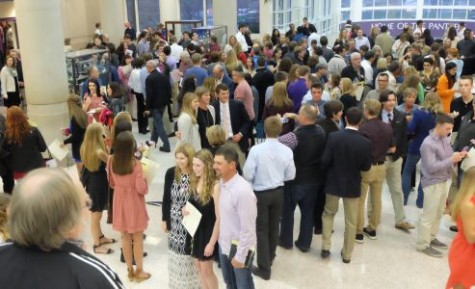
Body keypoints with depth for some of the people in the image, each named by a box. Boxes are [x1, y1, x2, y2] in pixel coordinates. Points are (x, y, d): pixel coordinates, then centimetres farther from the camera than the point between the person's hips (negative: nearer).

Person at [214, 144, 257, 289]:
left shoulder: (243, 191, -29)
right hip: (224, 244, 7)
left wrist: (240, 256, -18)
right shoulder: (221, 182, -6)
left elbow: (247, 228, -24)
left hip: (240, 247, -7)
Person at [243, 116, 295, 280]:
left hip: (260, 193, -3)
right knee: (274, 226, 21)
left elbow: (247, 175, -16)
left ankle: (264, 268, 12)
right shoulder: (286, 151, -10)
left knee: (262, 229, 7)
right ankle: (270, 257, 41)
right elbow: (290, 175, -2)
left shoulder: (256, 150, -20)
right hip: (278, 192, 4)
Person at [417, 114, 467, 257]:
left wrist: (458, 156, -10)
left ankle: (432, 238, 37)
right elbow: (431, 167, -23)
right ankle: (423, 245, 15)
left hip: (443, 181, 8)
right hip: (432, 184, -8)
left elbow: (449, 157, 11)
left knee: (438, 213, 21)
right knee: (428, 215, 2)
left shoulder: (445, 139, 2)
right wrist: (451, 160, -24)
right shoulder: (428, 144, -21)